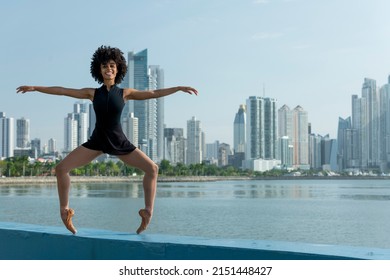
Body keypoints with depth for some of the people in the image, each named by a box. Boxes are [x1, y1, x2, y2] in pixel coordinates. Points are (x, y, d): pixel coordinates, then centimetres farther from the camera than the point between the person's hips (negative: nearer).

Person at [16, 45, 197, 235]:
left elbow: (154, 94, -5)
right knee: (61, 168, -11)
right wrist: (35, 88, 2)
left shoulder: (125, 93, 0)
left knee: (152, 168, -15)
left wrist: (179, 88, -13)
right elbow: (62, 91, 3)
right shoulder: (93, 93, 2)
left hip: (118, 141, -1)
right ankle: (64, 210, 3)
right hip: (96, 141, 1)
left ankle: (147, 211, -5)